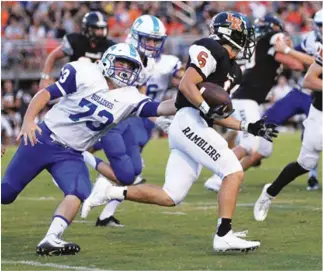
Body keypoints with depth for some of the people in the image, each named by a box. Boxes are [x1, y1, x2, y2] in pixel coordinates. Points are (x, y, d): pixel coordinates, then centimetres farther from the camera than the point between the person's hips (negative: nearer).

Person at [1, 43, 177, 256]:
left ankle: (50, 240, -26)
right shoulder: (85, 74, -12)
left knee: (78, 193, -23)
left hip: (71, 155, 3)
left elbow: (158, 109, -18)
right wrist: (28, 120, -22)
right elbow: (47, 94, -10)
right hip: (44, 140, -3)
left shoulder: (129, 98, -4)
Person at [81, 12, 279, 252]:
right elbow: (187, 85, -14)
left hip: (186, 128, 10)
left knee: (170, 197, 5)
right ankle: (224, 236, -13)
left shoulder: (233, 71, 24)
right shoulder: (212, 51, -5)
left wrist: (248, 127, 19)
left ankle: (111, 192, 8)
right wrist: (207, 109, -24)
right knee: (234, 173, -13)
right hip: (190, 121, -10)